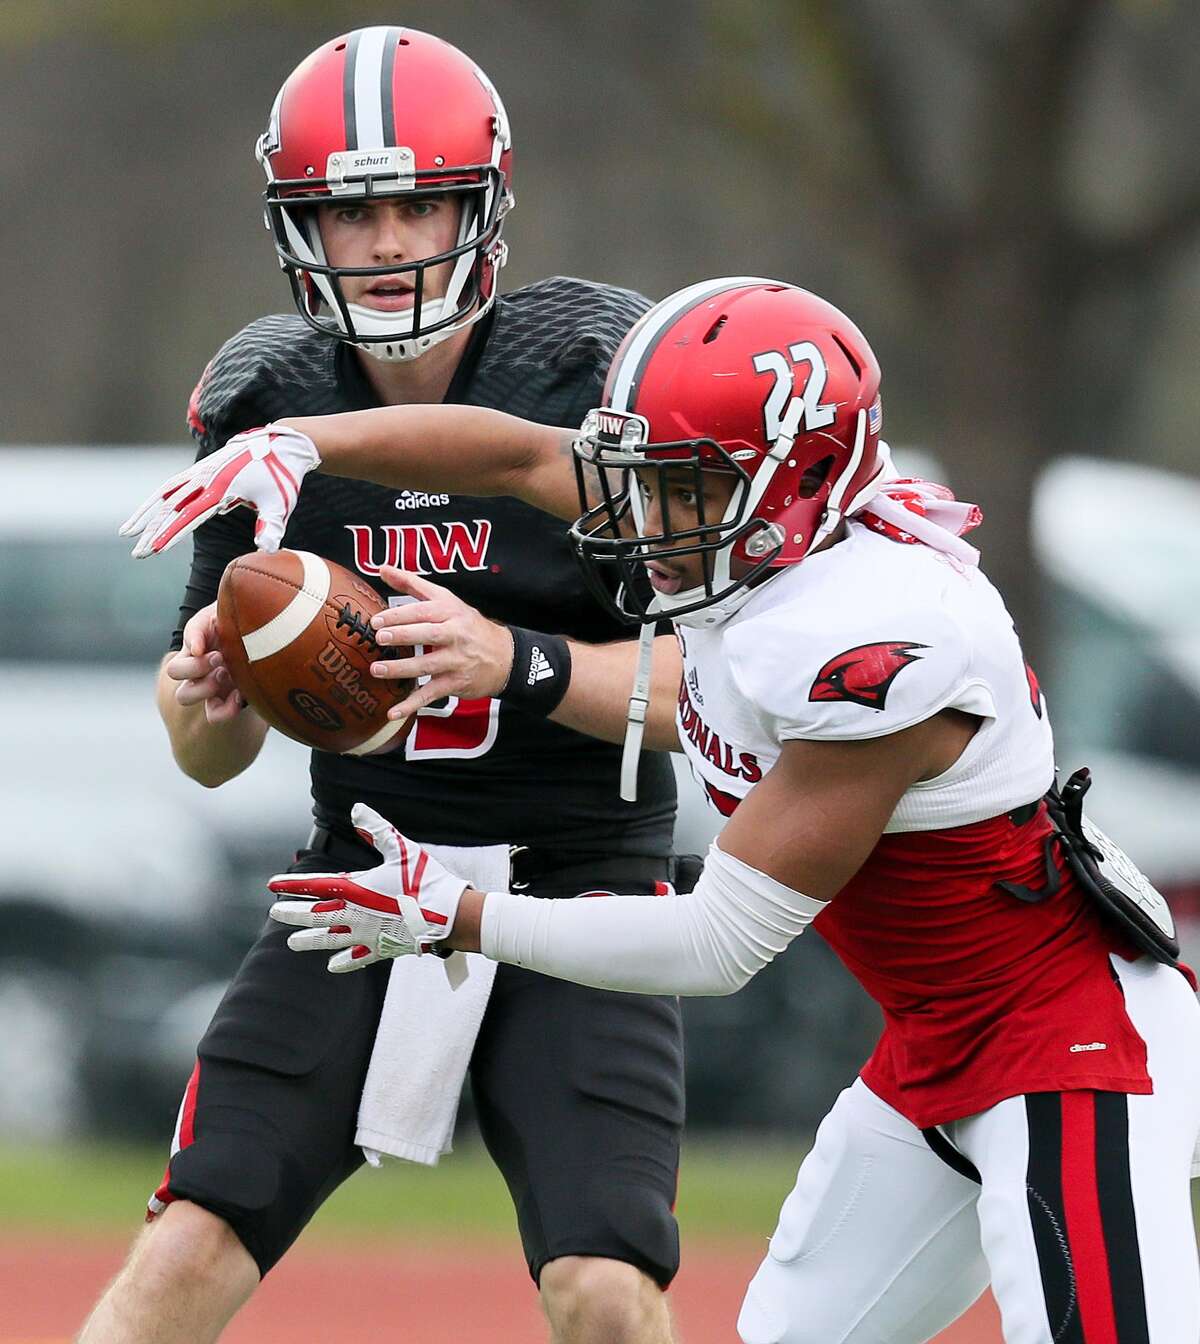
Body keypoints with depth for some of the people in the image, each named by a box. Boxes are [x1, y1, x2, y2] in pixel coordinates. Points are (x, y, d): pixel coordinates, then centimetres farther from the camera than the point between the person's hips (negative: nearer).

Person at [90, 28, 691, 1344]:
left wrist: (523, 668, -32)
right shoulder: (266, 403, 0)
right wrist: (201, 699, -20)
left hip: (581, 889, -2)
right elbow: (214, 759, 4)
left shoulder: (603, 378, -9)